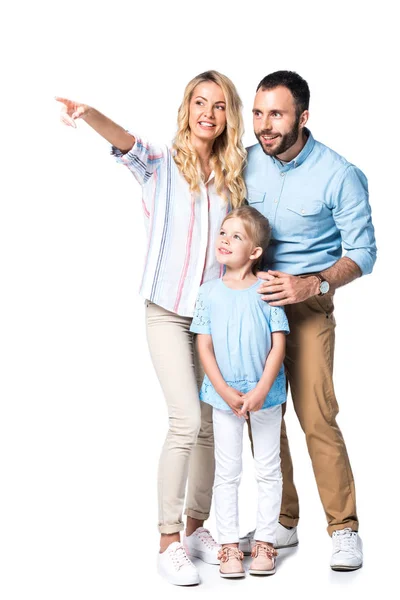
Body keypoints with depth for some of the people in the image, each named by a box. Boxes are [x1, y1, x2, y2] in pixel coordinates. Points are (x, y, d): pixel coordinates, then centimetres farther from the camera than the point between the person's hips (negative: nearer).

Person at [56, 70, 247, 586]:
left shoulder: (233, 176, 7)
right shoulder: (163, 164, -5)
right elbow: (127, 144, -26)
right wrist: (89, 115, -46)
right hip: (168, 312, -4)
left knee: (211, 423, 7)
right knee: (187, 420, -13)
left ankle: (196, 527, 23)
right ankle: (169, 542, -3)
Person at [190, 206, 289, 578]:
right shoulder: (209, 293, -3)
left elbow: (278, 344, -8)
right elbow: (204, 346, -3)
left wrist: (261, 390, -16)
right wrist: (225, 392, -12)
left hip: (265, 395, -1)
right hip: (224, 397, 1)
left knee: (268, 470, 9)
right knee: (227, 473, 8)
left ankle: (264, 541, 22)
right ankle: (229, 545, 17)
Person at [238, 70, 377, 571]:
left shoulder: (339, 176, -12)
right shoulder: (245, 162, 1)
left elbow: (363, 253, -8)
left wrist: (313, 284, -22)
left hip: (307, 306, -4)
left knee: (317, 418, -9)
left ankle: (343, 528, 5)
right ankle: (283, 523, 19)